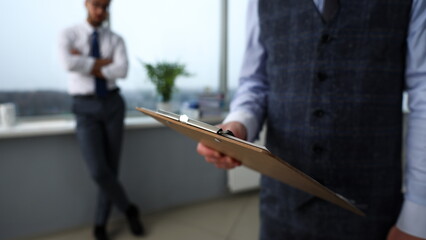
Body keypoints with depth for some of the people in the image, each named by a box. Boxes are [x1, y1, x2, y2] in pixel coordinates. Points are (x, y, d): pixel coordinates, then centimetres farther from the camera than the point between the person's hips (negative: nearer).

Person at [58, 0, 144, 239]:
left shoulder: (116, 39, 5)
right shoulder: (69, 35, 2)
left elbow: (122, 71, -14)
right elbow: (70, 63, -20)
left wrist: (86, 63, -13)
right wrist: (106, 62, -12)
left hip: (113, 104, 2)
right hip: (86, 109, -1)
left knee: (112, 168, 4)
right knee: (99, 172, -13)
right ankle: (129, 209, 14)